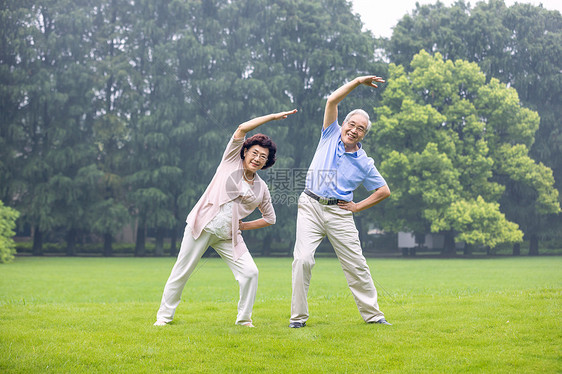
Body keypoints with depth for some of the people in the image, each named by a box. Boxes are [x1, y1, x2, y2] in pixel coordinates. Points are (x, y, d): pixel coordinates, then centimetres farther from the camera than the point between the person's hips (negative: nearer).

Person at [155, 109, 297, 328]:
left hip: (228, 236, 3)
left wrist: (243, 226, 8)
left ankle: (244, 319, 5)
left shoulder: (261, 189, 10)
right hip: (201, 227, -3)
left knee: (250, 272, -12)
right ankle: (164, 316, 16)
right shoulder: (232, 161, 3)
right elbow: (242, 129, -9)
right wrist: (274, 117, -10)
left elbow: (270, 218, 21)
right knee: (182, 272, 1)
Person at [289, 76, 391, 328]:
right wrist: (358, 82, -4)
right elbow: (332, 101, -1)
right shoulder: (331, 135, 7)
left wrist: (358, 207, 5)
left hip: (339, 213, 1)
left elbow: (384, 191, 14)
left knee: (356, 265, 3)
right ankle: (298, 317, -6)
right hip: (310, 206, -1)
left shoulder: (364, 163, 6)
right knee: (303, 259, -14)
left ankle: (373, 314, 14)